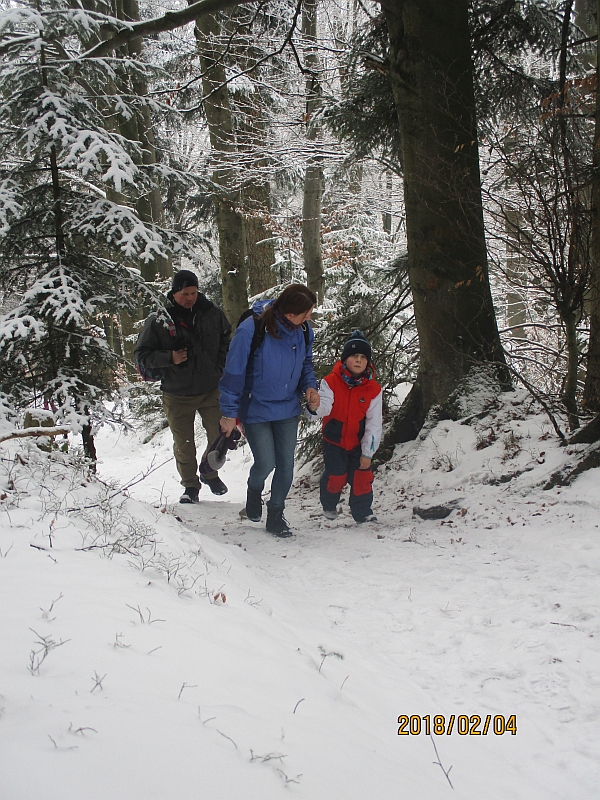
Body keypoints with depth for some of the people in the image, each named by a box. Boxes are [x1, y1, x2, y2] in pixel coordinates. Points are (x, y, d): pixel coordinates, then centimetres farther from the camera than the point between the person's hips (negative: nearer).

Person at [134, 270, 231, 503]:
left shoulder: (212, 314, -1)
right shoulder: (158, 322, -8)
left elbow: (226, 340, 18)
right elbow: (142, 354, -5)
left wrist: (220, 366, 6)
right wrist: (169, 358, -20)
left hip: (211, 389, 2)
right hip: (177, 395, -2)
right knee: (184, 444, 7)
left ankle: (209, 472, 31)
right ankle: (190, 486, 27)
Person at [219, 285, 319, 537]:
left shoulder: (304, 331, -7)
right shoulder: (251, 329, -23)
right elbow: (233, 372, -16)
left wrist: (309, 385, -8)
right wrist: (229, 412, -11)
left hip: (287, 410, 5)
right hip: (256, 410, -4)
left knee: (286, 465, 6)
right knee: (265, 463, -5)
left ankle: (275, 515, 26)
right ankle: (254, 491, 32)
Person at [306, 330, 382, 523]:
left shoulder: (373, 389, -13)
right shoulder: (331, 382, -17)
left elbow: (374, 423, -11)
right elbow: (325, 406, -31)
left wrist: (367, 453, -12)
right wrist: (315, 407, -56)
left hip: (359, 443, 1)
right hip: (334, 440, -1)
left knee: (362, 477, -3)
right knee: (335, 476, 0)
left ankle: (363, 512, 18)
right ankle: (329, 505, 31)